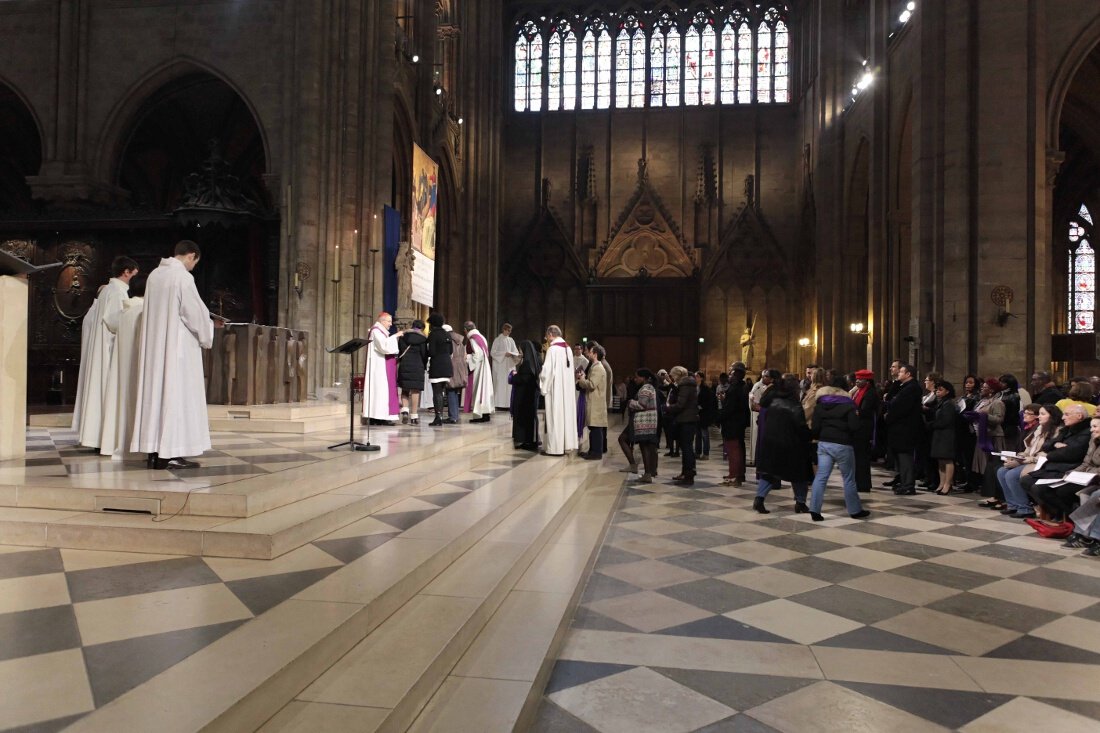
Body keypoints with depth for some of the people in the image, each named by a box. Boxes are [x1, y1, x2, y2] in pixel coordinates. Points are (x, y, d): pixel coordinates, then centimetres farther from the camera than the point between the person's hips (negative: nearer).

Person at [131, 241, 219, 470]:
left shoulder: (154, 275, 10)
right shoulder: (183, 277, -13)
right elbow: (195, 312, -12)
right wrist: (210, 326, 8)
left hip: (154, 345, 8)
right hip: (178, 346, -8)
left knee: (155, 392, 9)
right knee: (176, 395, -4)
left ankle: (154, 450, 12)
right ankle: (170, 454, -4)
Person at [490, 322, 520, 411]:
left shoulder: (511, 340, 12)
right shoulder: (497, 340, -1)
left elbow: (516, 352, 10)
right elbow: (493, 352, -7)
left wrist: (511, 354, -12)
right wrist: (504, 354, -16)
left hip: (509, 366, 5)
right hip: (500, 366, -4)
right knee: (500, 384, -8)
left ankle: (508, 403, 2)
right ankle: (500, 404, -6)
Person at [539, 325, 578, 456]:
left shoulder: (553, 349, -13)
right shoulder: (568, 348, 10)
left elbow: (548, 370, -16)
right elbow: (570, 370, 13)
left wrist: (543, 387, -3)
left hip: (555, 388, -8)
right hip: (567, 387, 8)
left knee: (555, 416, -2)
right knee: (566, 413, 12)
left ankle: (555, 447, 1)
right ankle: (566, 443, 17)